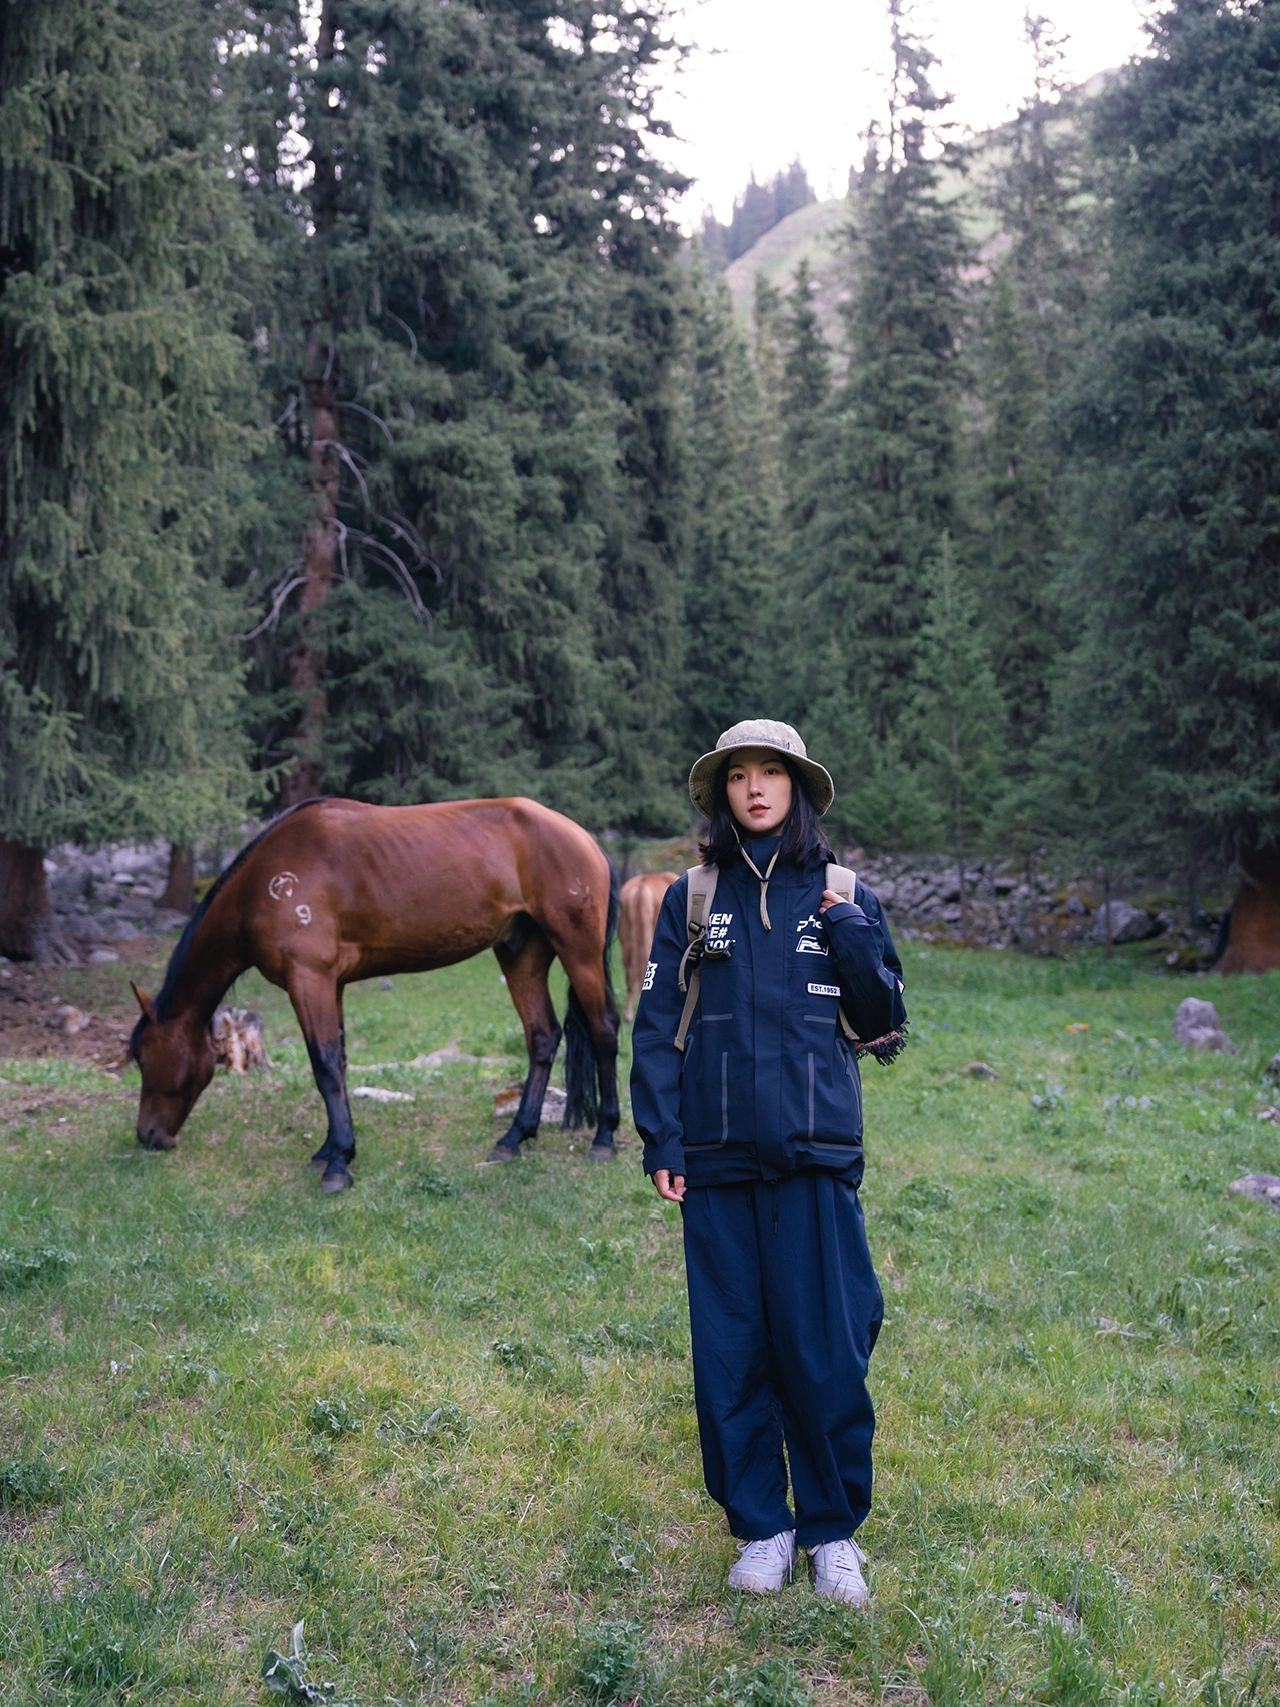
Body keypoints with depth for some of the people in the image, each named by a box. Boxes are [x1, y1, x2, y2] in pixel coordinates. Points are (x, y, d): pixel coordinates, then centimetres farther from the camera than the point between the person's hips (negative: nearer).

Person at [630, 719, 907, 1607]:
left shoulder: (844, 897, 7)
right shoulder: (692, 899, 7)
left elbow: (884, 1025, 6)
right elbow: (656, 1026, 6)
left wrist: (852, 938, -9)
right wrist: (661, 1141, -1)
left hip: (815, 1159, -1)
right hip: (717, 1163, 1)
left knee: (824, 1352, -1)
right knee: (730, 1353, 6)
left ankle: (834, 1529, 18)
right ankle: (761, 1525, 22)